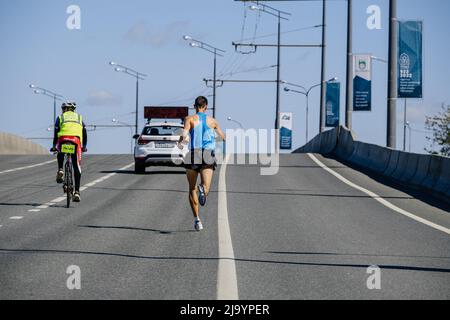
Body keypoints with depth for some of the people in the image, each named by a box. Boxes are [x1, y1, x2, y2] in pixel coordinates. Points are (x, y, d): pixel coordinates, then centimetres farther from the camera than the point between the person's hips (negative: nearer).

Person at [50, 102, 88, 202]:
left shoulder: (61, 117, 23)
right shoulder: (79, 117, 28)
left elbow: (56, 133, 20)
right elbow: (84, 133, 29)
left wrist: (54, 146, 32)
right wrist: (84, 146, 41)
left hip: (63, 140, 0)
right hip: (76, 140, 0)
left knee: (60, 154, 37)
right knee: (77, 167, 5)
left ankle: (60, 170, 12)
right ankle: (77, 192, -2)